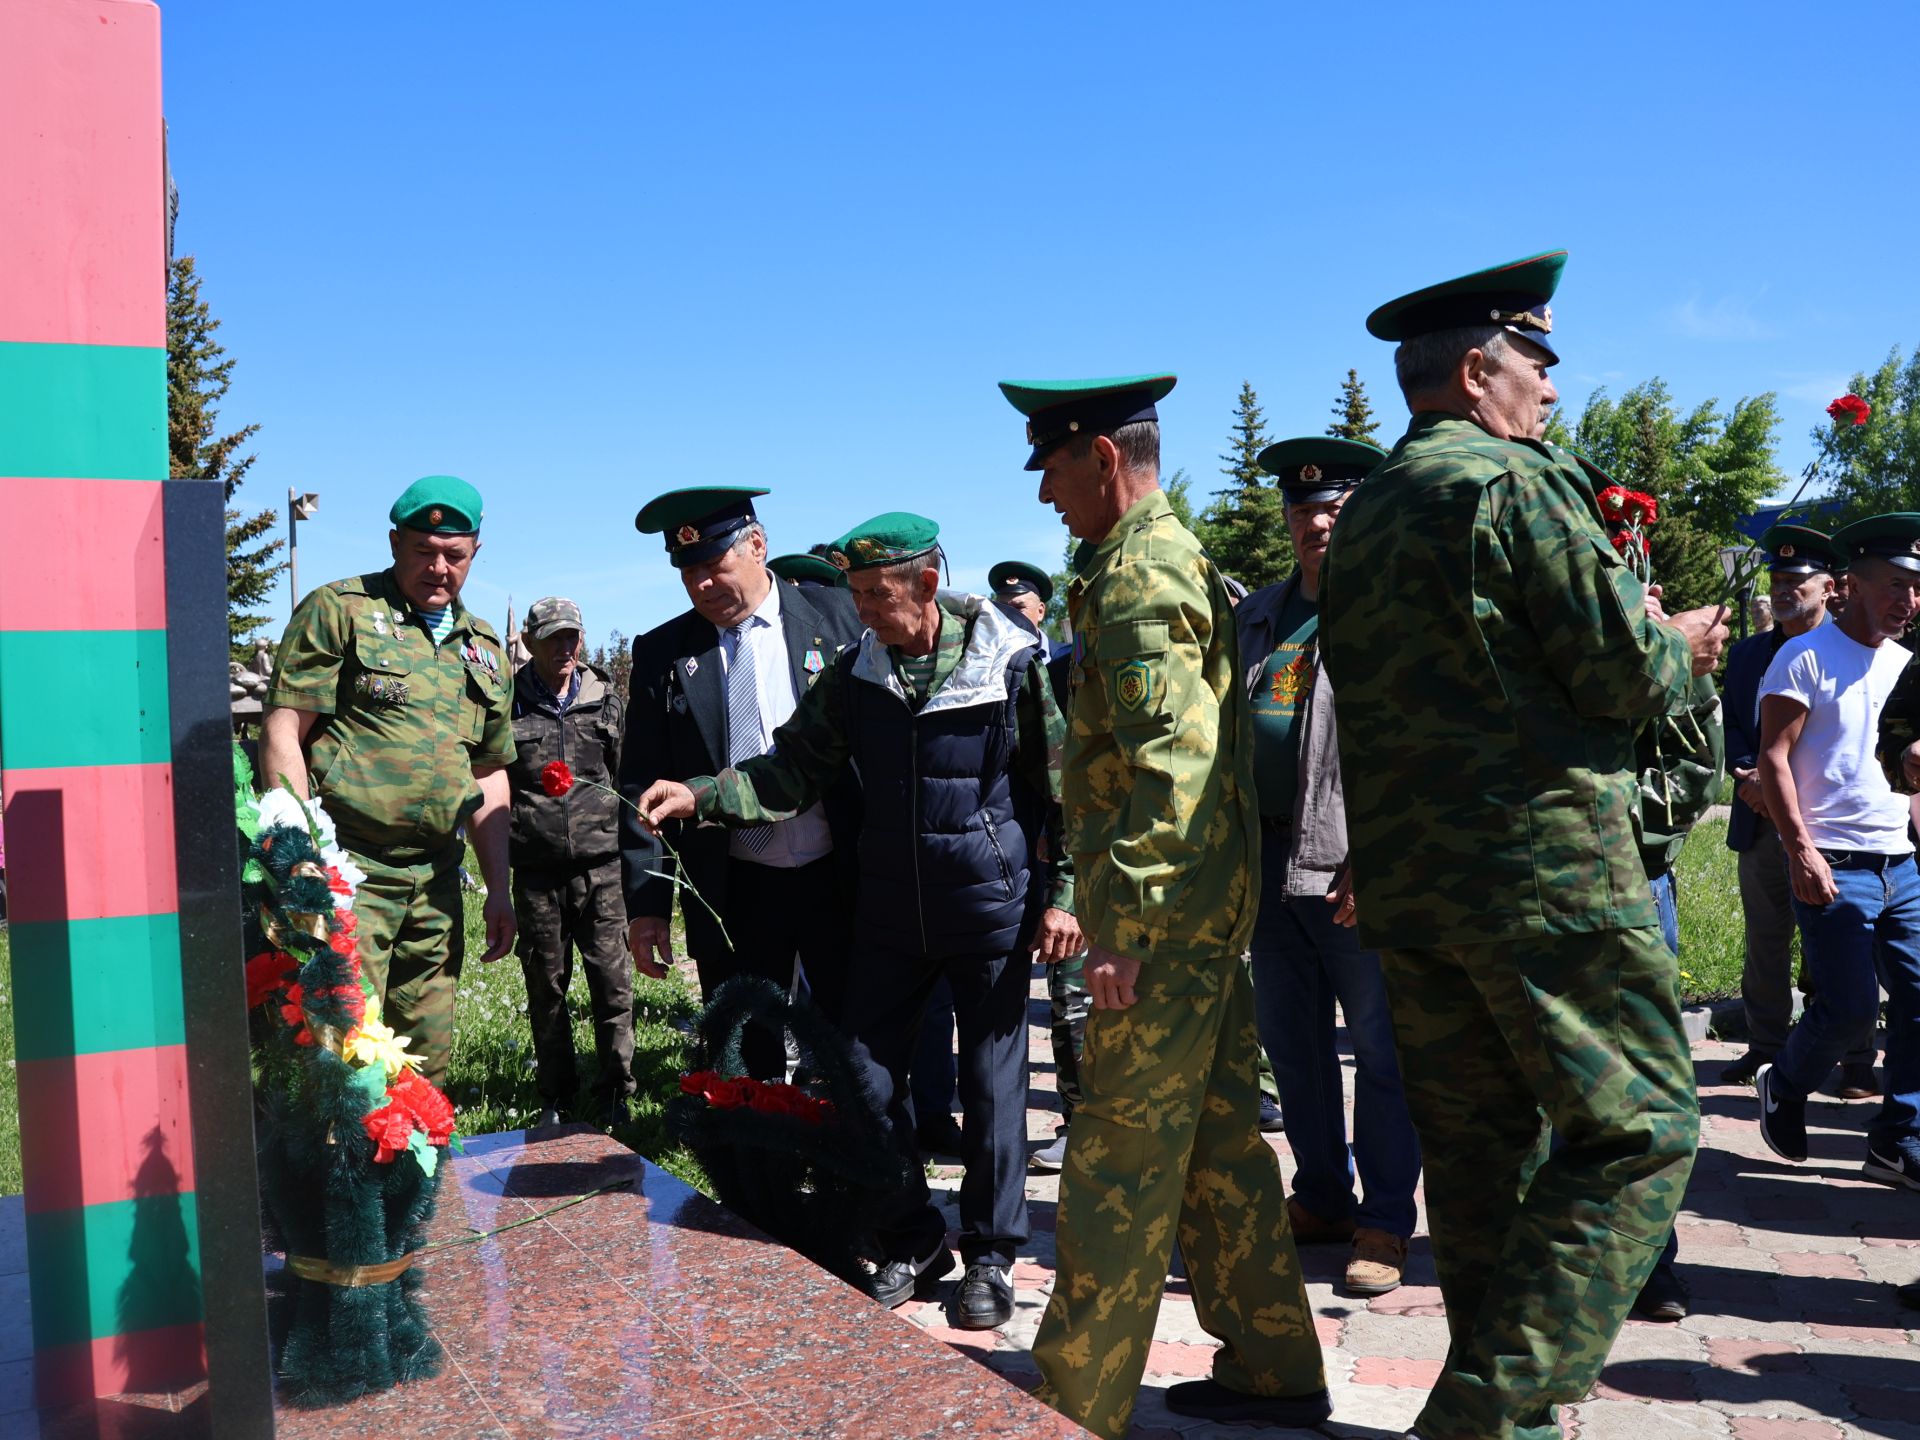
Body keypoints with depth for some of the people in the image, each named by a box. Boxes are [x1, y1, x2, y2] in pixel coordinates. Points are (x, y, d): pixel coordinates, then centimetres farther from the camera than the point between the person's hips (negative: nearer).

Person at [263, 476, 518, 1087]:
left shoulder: (484, 649, 17)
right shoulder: (337, 611, 0)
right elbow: (283, 731, -6)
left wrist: (499, 890, 16)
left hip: (437, 884, 6)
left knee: (427, 1057, 12)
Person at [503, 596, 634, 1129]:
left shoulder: (607, 703, 7)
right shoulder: (506, 703, 3)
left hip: (600, 863, 0)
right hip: (535, 869, 0)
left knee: (612, 979, -1)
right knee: (546, 984, 9)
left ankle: (614, 1093, 13)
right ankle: (555, 1096, 23)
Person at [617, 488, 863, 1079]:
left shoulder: (839, 616, 0)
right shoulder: (661, 653, 3)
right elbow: (643, 788, 3)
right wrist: (645, 904, -3)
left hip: (842, 881, -1)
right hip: (735, 893, 1)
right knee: (748, 1069, 11)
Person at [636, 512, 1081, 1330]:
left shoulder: (1010, 663, -10)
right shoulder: (855, 673, 0)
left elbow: (1062, 786, -5)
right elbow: (796, 768, 4)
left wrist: (1062, 894, -8)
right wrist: (701, 796, -10)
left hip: (991, 909, -4)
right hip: (891, 911, 4)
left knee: (992, 1086, 5)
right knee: (865, 1078, 6)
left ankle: (991, 1257, 24)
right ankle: (911, 1242, 26)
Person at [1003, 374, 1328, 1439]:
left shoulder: (1136, 576, -15)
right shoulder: (1178, 557, 17)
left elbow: (1172, 767, -24)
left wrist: (1122, 929, -23)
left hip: (1165, 913, -10)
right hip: (1211, 909, 10)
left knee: (1119, 1161, -1)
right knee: (1217, 1139, 16)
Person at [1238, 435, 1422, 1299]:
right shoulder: (1256, 615, 15)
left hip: (1355, 871, -7)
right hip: (1269, 864, 7)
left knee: (1381, 1048, 2)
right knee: (1292, 1043, 15)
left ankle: (1385, 1223, 15)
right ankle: (1322, 1199, 30)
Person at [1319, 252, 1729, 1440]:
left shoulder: (1362, 516, 15)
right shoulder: (1519, 481, -9)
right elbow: (1622, 676, -13)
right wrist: (1680, 646, 10)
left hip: (1404, 880, 8)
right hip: (1546, 865, -8)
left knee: (1477, 1143, 13)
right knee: (1639, 1126, 2)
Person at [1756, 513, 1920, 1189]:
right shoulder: (1806, 656, -5)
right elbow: (1774, 758, -10)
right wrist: (1801, 849, -17)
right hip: (1833, 864, -7)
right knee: (1849, 1005, -8)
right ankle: (1784, 1086, 20)